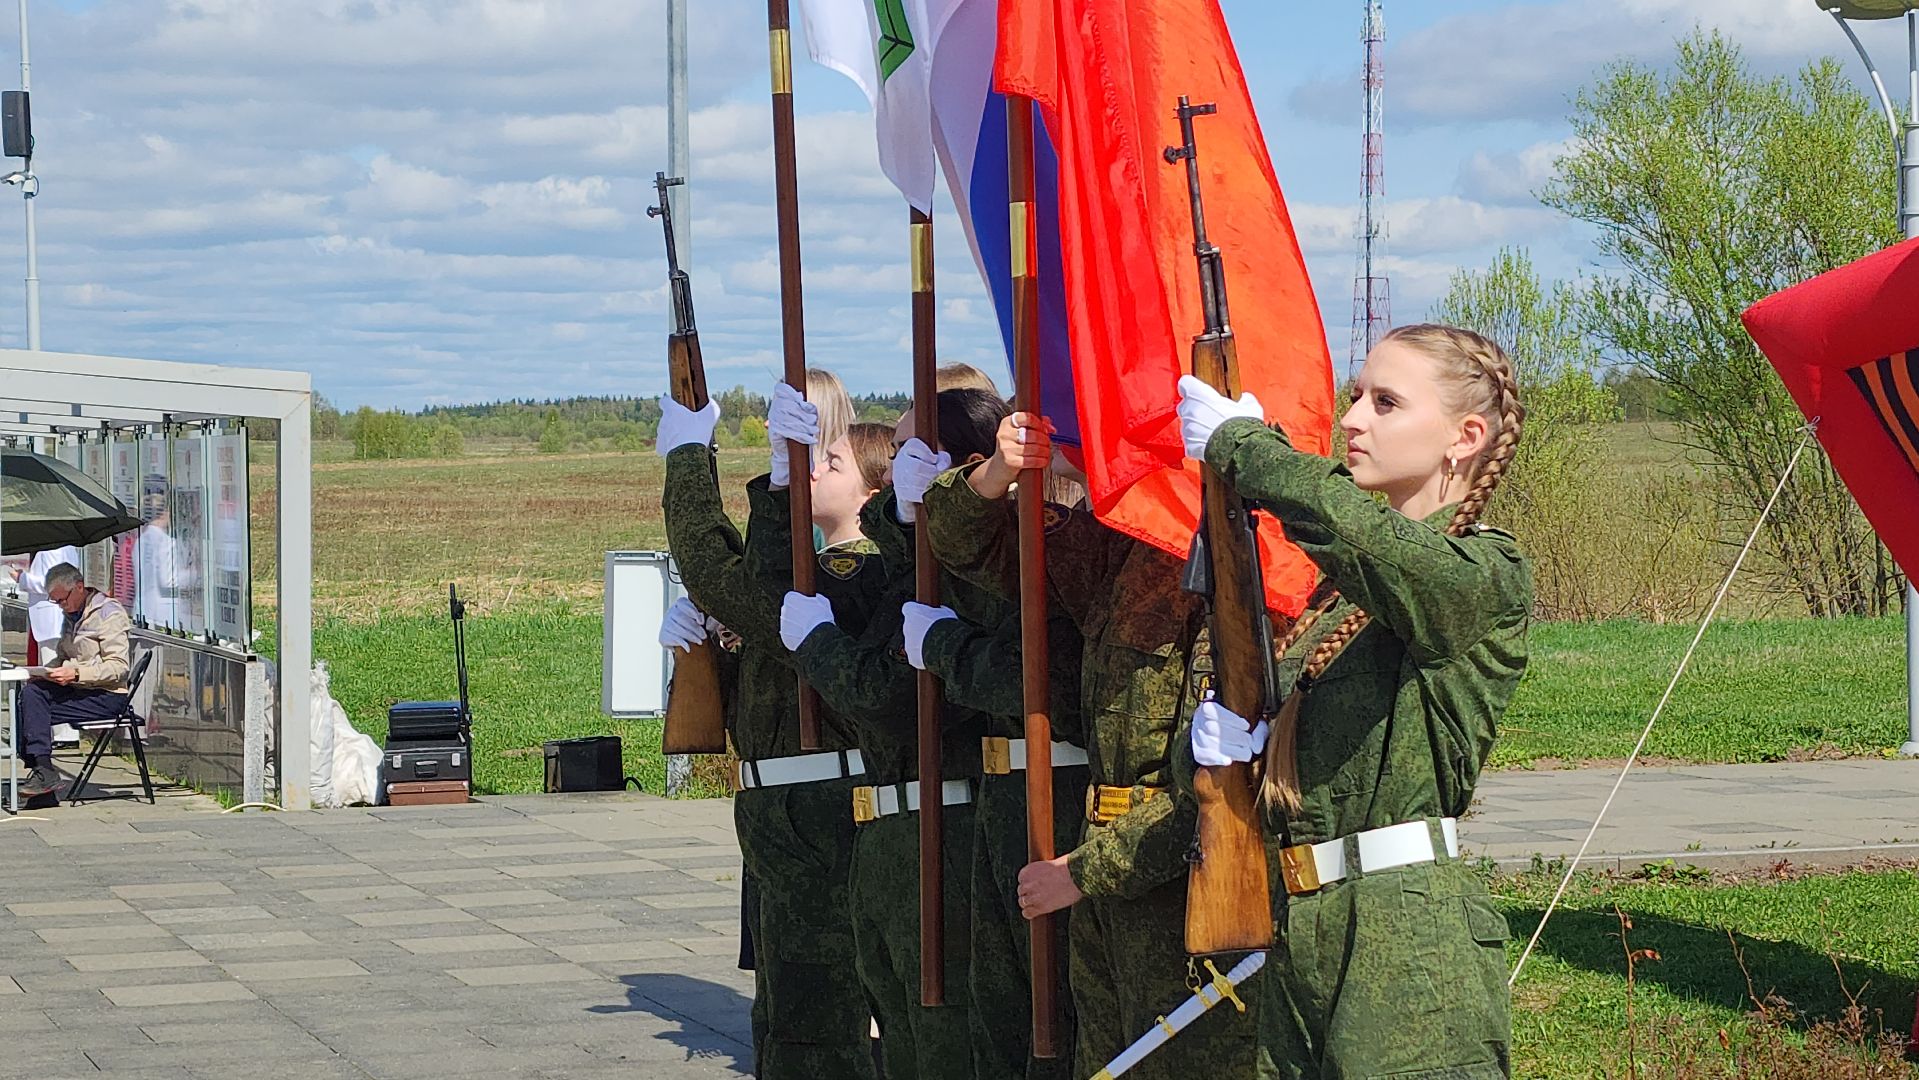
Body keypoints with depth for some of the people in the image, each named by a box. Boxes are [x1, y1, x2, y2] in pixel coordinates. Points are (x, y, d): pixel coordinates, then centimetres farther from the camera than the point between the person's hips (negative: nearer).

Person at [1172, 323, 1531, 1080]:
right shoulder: (1341, 585, 18)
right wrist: (1213, 739, -4)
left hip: (1405, 937, -8)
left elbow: (1347, 523, -29)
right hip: (1299, 930, 8)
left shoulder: (1486, 575, -9)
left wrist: (1234, 440, -13)